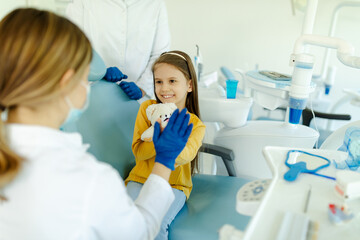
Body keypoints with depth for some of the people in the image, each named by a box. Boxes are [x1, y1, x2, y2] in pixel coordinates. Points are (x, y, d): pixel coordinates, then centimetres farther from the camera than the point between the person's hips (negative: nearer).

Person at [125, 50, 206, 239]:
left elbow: (182, 157, -22)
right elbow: (138, 151, -7)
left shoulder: (195, 125, -6)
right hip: (141, 179, 2)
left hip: (174, 185, -1)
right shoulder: (147, 108, -3)